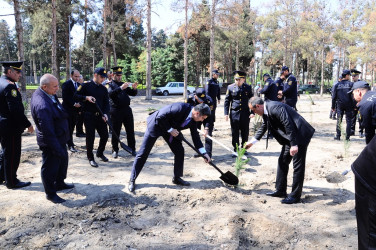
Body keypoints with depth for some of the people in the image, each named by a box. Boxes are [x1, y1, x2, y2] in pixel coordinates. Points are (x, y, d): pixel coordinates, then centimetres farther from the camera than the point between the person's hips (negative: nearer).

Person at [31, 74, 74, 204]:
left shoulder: (48, 94, -3)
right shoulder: (42, 105, -34)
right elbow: (48, 131, -29)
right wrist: (57, 148, -24)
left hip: (60, 138, 10)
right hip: (51, 141, -10)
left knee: (62, 160, 25)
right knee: (50, 166, 9)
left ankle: (60, 183, 47)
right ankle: (50, 193, 29)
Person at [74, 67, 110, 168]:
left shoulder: (104, 89, 9)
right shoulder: (86, 86, -3)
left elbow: (106, 103, 8)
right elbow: (75, 96, -3)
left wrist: (105, 113, -8)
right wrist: (86, 97, -19)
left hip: (100, 116, 5)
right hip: (89, 116, -4)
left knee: (105, 135, 6)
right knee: (90, 137, 0)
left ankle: (100, 153, 30)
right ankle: (90, 158, 15)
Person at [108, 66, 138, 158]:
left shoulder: (124, 84, 16)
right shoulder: (110, 84, 2)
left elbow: (133, 94, 13)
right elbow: (110, 93, -19)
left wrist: (134, 88, -9)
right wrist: (121, 88, -32)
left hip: (127, 109, 4)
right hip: (116, 111, -4)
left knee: (130, 131, 6)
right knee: (115, 132, 3)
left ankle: (132, 149, 14)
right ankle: (115, 150, 15)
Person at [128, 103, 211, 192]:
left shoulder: (193, 120, -9)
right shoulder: (180, 108, -34)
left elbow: (195, 136, 2)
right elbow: (160, 117, -30)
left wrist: (204, 153, -1)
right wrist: (170, 130, -23)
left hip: (171, 129, 7)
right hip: (156, 124, -7)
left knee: (180, 151, 1)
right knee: (143, 153, -2)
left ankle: (177, 178, 18)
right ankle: (132, 180, 10)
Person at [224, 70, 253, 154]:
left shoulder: (248, 87, 2)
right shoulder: (230, 87, 1)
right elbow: (227, 101, 5)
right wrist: (226, 113, -1)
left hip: (245, 114, 1)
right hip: (234, 113, -1)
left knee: (245, 133, 8)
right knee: (235, 133, 5)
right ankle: (236, 149, 18)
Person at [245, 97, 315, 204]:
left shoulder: (275, 107, -23)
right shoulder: (266, 111, 8)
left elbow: (288, 125, -27)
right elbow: (264, 127, 23)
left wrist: (294, 145, -26)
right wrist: (252, 142, 30)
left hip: (300, 135, -10)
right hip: (289, 137, 10)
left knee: (298, 166, -2)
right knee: (282, 162, 13)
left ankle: (295, 196, 7)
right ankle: (280, 190, 24)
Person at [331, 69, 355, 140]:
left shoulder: (337, 85, 1)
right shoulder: (351, 84, -5)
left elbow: (334, 97, 2)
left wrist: (333, 107, 8)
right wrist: (354, 106, -1)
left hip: (340, 105, 2)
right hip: (349, 106, -2)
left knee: (339, 121, 8)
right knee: (349, 121, 6)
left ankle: (338, 136, 8)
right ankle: (347, 136, 7)